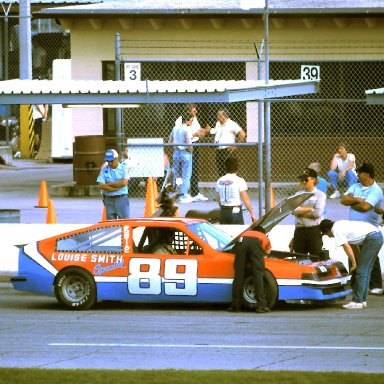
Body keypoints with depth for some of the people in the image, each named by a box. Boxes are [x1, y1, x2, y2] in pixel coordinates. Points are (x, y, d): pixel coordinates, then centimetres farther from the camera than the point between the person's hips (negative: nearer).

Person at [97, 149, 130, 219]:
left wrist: (109, 184, -8)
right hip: (109, 199, 2)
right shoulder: (104, 169, 5)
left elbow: (124, 182, -14)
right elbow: (101, 186, -6)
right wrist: (117, 187, -11)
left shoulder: (123, 168, 0)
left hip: (122, 198, -2)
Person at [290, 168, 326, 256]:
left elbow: (317, 213, -11)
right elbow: (293, 210, -2)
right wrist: (310, 209, -7)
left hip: (314, 230, -4)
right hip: (299, 230, 4)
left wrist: (301, 212, -4)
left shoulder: (320, 195, 2)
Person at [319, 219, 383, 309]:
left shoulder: (336, 230, -5)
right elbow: (353, 245, 25)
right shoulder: (340, 225, 23)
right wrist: (359, 260, 23)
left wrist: (354, 264, -2)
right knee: (365, 271, 15)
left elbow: (347, 247, -10)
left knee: (361, 271, -4)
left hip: (372, 238, -10)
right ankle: (362, 300, 19)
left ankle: (357, 302, -3)